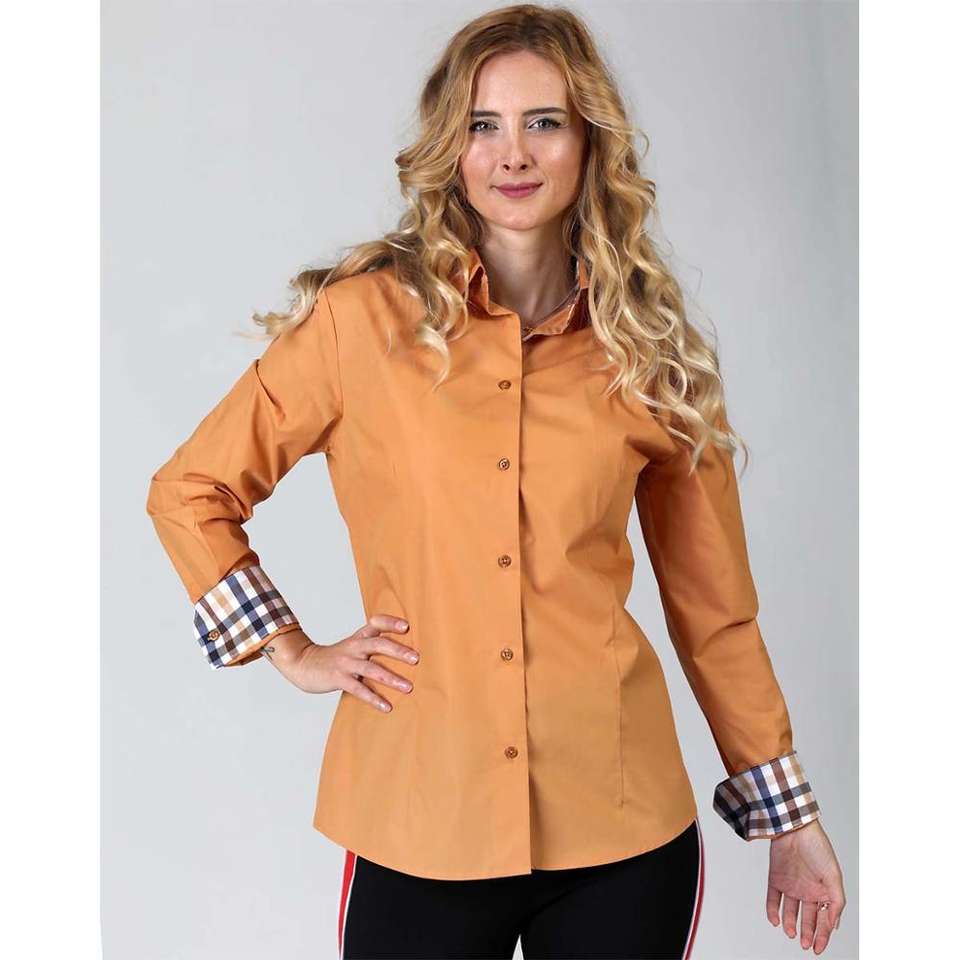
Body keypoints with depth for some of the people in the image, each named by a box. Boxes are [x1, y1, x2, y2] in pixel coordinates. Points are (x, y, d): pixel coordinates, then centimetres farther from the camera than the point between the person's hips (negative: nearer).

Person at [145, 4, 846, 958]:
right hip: (420, 829, -1)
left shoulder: (647, 351, 2)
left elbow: (713, 605, 8)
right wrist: (295, 655, -1)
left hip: (624, 834, 2)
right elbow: (189, 493, 5)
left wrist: (790, 817, 11)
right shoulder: (363, 318, -4)